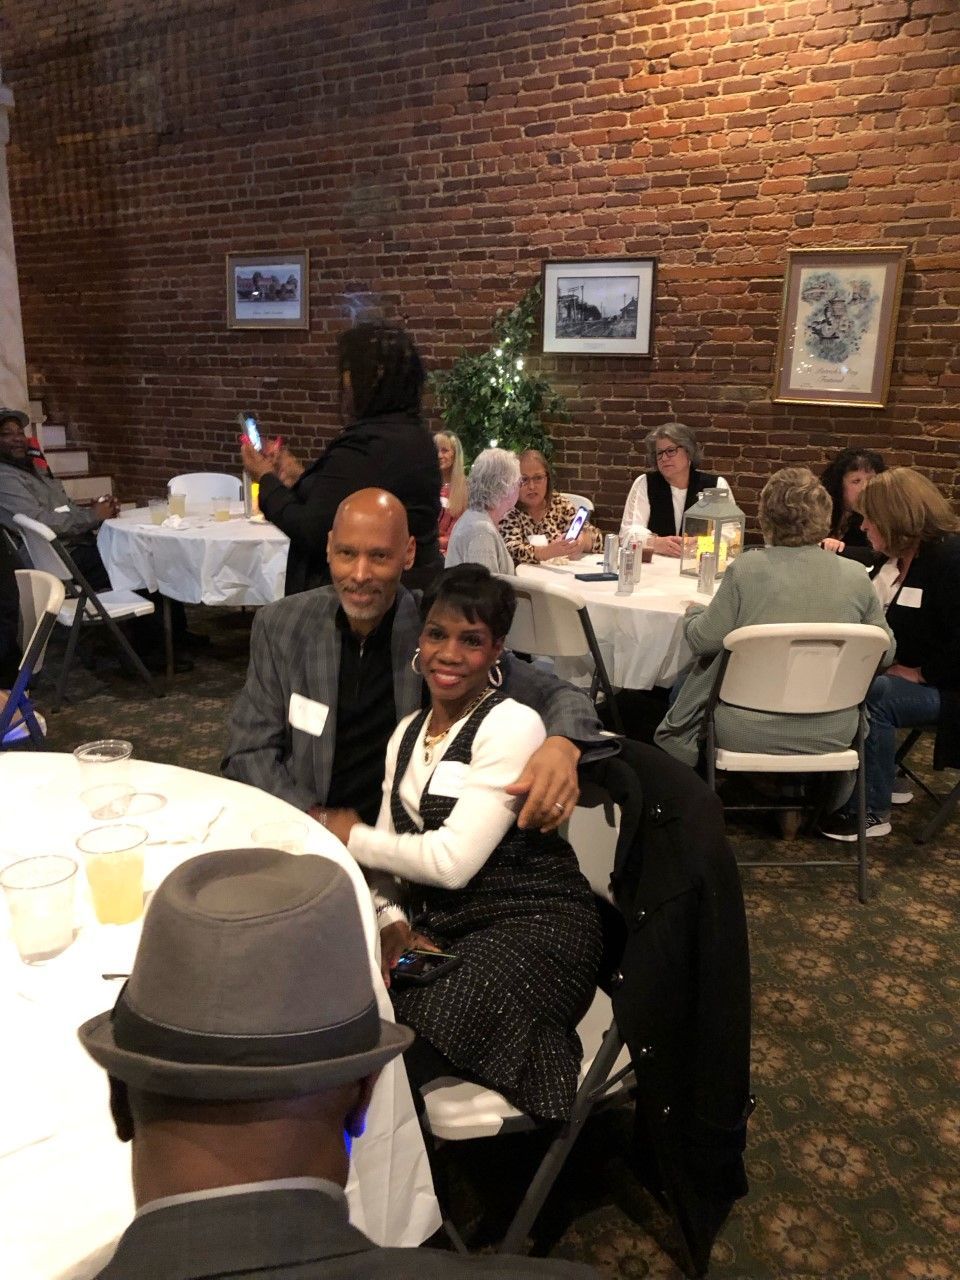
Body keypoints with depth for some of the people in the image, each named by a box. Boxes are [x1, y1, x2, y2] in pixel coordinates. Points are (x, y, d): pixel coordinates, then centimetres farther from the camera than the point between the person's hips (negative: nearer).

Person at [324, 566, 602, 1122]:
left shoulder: (513, 726, -13)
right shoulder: (408, 733, 11)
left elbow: (452, 861, -18)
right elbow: (386, 857, 8)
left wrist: (351, 836, -6)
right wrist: (393, 929, -11)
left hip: (530, 925, -6)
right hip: (437, 926, 6)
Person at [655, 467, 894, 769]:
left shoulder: (747, 567, -12)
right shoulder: (857, 576, -4)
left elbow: (704, 640, -6)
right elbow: (886, 653, 5)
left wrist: (693, 612, 16)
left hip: (748, 732, -4)